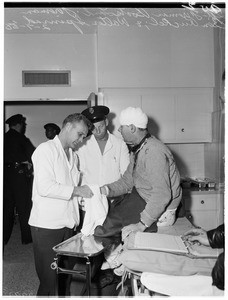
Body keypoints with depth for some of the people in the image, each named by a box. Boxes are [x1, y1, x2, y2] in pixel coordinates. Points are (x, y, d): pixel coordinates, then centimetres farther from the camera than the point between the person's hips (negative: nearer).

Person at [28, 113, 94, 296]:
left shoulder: (73, 156, 17)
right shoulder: (46, 150, -9)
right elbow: (44, 187, -20)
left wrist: (83, 199, 5)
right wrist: (77, 191, -16)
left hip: (67, 224, 8)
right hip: (46, 225, -7)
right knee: (49, 280, 0)